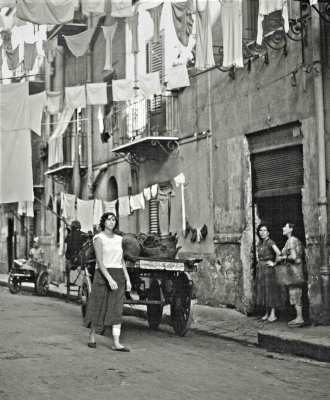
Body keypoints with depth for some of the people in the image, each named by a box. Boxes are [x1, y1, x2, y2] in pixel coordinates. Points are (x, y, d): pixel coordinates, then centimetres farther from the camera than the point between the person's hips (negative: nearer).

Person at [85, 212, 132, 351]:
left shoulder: (118, 239, 12)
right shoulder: (99, 238, -6)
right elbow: (99, 262, -14)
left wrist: (127, 279, 7)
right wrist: (110, 279, -22)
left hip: (118, 277, 5)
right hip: (103, 275, -5)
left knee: (117, 310, -4)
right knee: (98, 307, 5)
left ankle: (116, 343, -8)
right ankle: (92, 336, 26)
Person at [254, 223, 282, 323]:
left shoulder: (270, 242, -11)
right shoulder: (260, 243, 12)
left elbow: (278, 253, -24)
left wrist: (274, 263, -14)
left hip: (268, 269, -8)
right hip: (260, 269, 8)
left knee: (270, 290, -6)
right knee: (263, 291, 9)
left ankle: (273, 315, -2)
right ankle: (267, 314, 15)